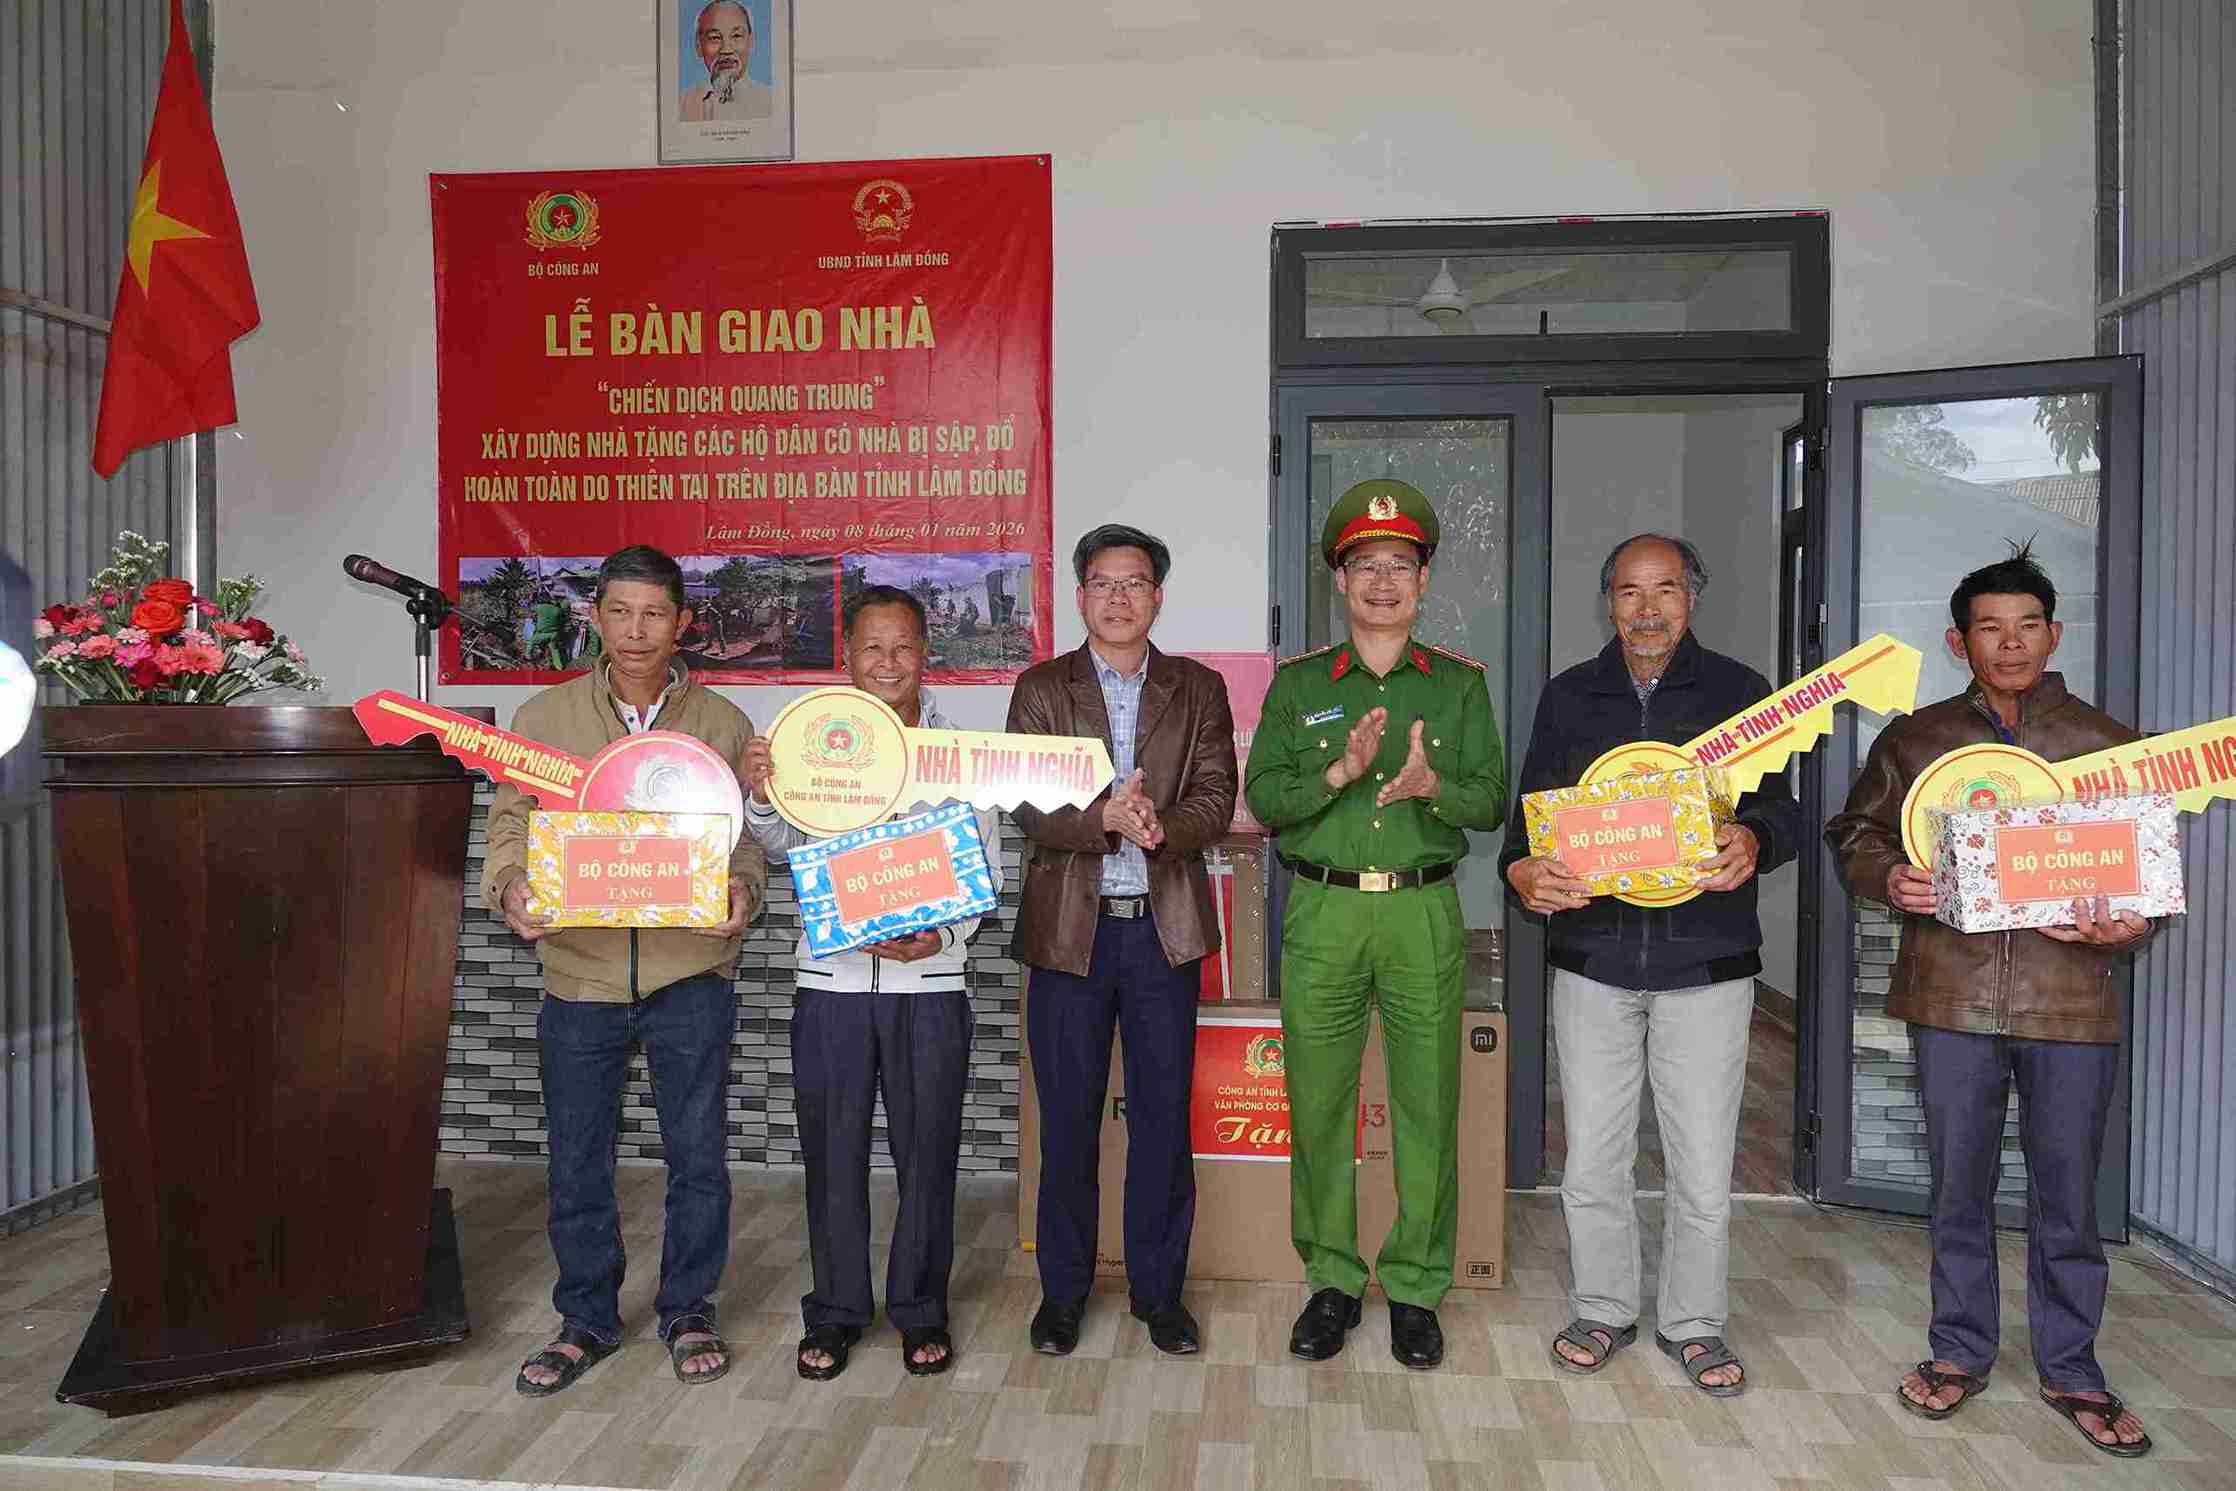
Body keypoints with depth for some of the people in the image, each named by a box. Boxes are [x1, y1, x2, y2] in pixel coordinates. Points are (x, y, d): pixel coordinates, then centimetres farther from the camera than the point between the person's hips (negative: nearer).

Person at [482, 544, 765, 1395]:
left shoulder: (723, 725, 3)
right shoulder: (545, 718, 4)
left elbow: (746, 837, 3)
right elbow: (510, 822, 3)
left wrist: (741, 892, -19)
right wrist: (510, 886, -18)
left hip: (689, 972, 0)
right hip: (579, 970, 1)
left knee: (697, 1153, 8)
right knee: (577, 1162, 11)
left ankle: (688, 1310, 28)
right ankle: (587, 1320, 30)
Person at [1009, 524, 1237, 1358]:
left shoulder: (1198, 690, 8)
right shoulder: (1041, 689, 5)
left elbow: (1216, 799, -1)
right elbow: (1027, 804, -6)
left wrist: (1159, 829, -22)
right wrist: (1104, 819, -23)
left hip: (1164, 926, 1)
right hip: (1068, 929, -1)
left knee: (1163, 1115, 7)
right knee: (1067, 1118, 7)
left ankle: (1158, 1289, 23)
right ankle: (1063, 1288, 24)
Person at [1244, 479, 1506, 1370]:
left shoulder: (1460, 683, 10)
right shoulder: (1298, 683, 8)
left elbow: (1493, 802, 3)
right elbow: (1262, 796, -1)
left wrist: (1432, 785, -17)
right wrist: (1340, 772, -17)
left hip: (1424, 912, 0)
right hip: (1322, 911, 0)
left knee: (1427, 1108, 4)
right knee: (1318, 1106, 5)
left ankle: (1414, 1287, 21)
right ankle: (1332, 1281, 22)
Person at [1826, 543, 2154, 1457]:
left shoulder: (2106, 743, 5)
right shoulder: (1914, 740, 6)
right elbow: (1854, 834, 11)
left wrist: (2123, 927, -15)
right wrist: (1889, 878, -10)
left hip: (2071, 1001, 0)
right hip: (1953, 995, 1)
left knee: (2067, 1194, 9)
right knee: (1959, 1185, 12)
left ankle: (2069, 1368, 28)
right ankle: (1960, 1350, 28)